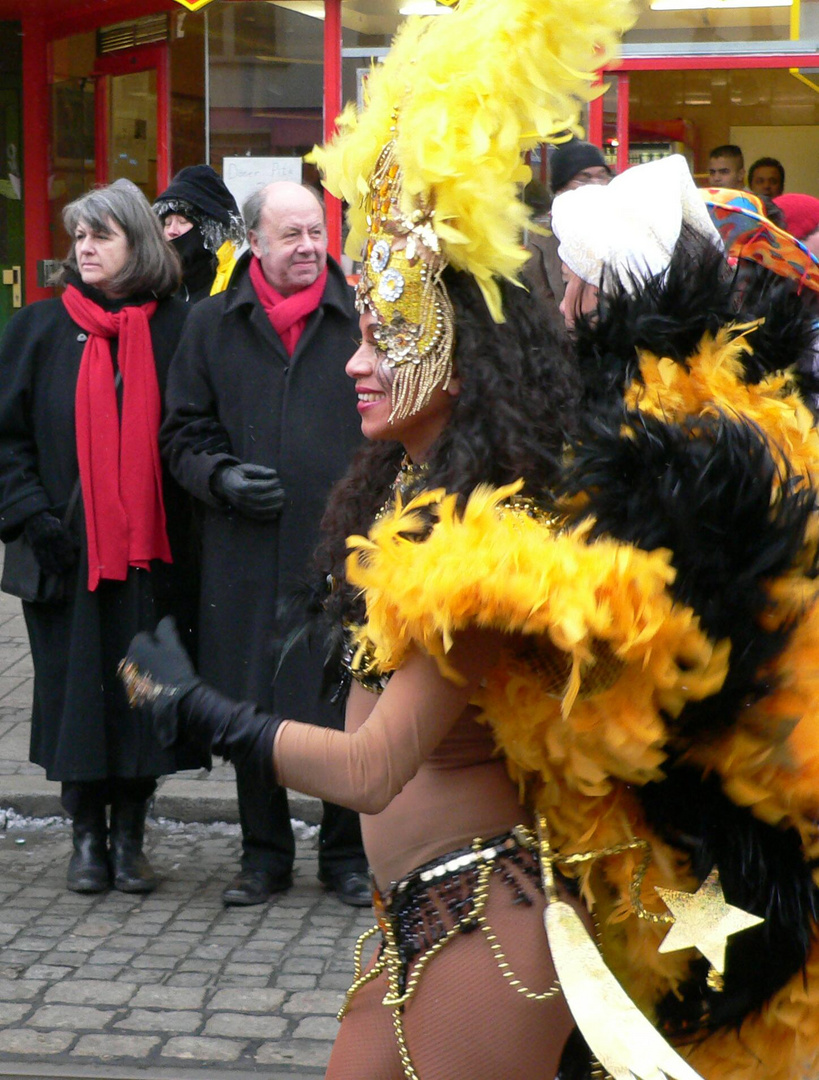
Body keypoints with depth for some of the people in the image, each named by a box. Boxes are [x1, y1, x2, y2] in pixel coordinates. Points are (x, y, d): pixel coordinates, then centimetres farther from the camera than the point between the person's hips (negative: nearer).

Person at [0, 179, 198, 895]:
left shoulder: (176, 327, 4)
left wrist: (193, 525, -4)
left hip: (153, 551, 0)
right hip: (70, 551, 0)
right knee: (77, 688, 3)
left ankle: (129, 836, 16)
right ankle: (87, 836, 16)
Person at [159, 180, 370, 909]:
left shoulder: (362, 320, 5)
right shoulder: (213, 325, 7)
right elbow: (184, 433, 10)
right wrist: (221, 477, -8)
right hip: (247, 551, 1)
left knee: (347, 705, 4)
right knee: (252, 706, 8)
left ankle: (347, 852, 20)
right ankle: (265, 853, 23)